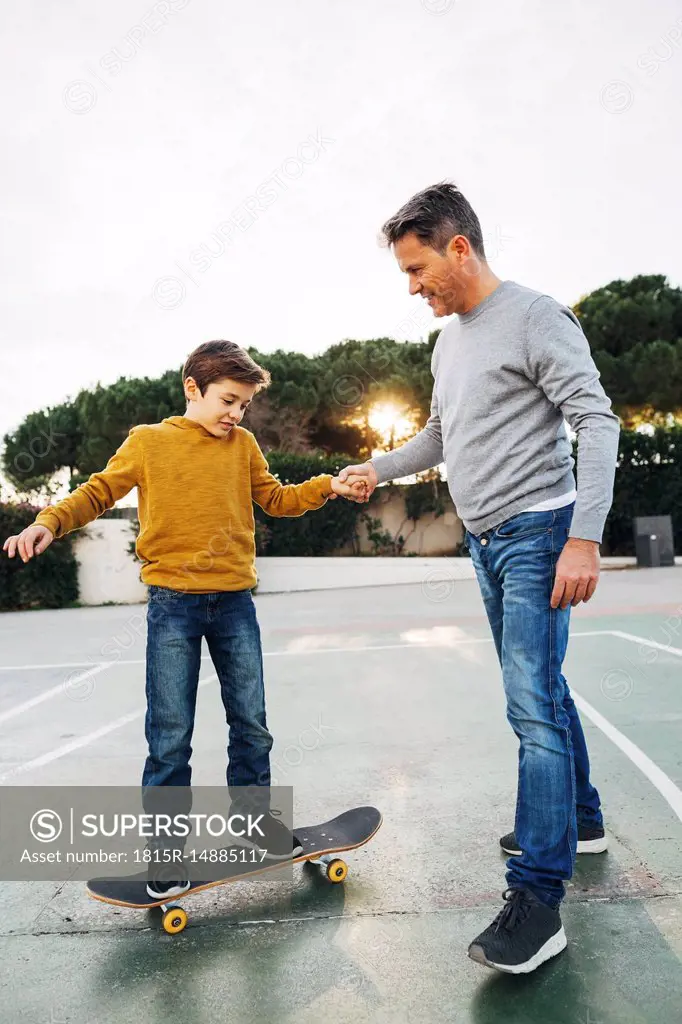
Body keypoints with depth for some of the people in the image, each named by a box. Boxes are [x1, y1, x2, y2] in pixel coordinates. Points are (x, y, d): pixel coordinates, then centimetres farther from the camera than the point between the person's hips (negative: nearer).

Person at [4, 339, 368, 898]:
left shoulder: (243, 444, 7)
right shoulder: (147, 441, -1)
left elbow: (275, 498, 16)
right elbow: (96, 494, 2)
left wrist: (328, 486, 4)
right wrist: (48, 522, -14)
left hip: (235, 602, 3)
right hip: (173, 605, -3)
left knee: (252, 723, 12)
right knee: (170, 736, 2)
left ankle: (256, 816, 33)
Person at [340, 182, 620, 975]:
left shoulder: (535, 318, -10)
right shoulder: (449, 340, 15)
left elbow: (596, 421, -16)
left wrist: (584, 537, -23)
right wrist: (380, 468, 16)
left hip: (536, 533, -8)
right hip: (484, 540, 8)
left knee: (533, 705, -12)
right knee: (542, 692, 17)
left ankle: (536, 900, -6)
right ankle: (578, 822, 34)